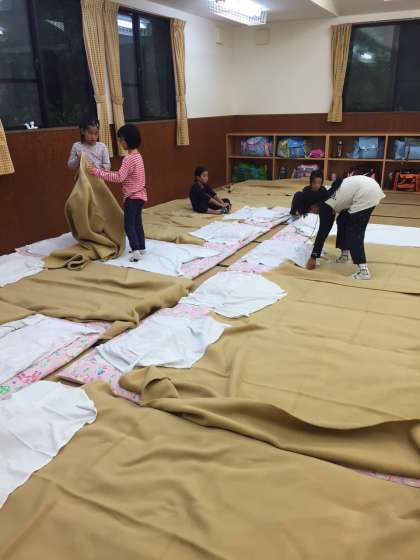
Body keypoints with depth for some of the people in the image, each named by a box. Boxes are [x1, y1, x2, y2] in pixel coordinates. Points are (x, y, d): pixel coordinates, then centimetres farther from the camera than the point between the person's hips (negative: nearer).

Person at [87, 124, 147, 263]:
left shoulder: (129, 158, -19)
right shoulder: (137, 155, 11)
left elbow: (119, 177, -27)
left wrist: (98, 172, -26)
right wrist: (109, 173, 11)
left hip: (132, 197, -9)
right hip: (140, 195, 9)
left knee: (128, 225, -5)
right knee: (137, 223, 16)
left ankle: (136, 250, -9)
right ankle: (141, 248, 24)